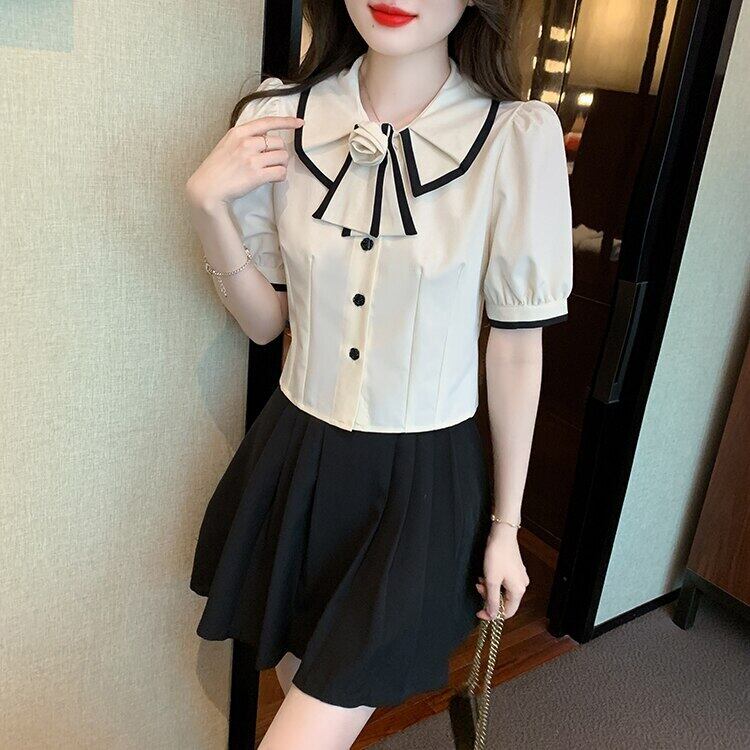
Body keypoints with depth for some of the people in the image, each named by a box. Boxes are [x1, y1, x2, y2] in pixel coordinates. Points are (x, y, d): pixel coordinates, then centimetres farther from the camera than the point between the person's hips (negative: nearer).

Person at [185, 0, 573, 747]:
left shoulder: (519, 137, -15)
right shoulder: (278, 120, -5)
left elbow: (516, 347, -7)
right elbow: (265, 320, 2)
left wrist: (506, 526, 1)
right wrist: (207, 203, -15)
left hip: (422, 480, -3)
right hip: (294, 460, 4)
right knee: (299, 679, 23)